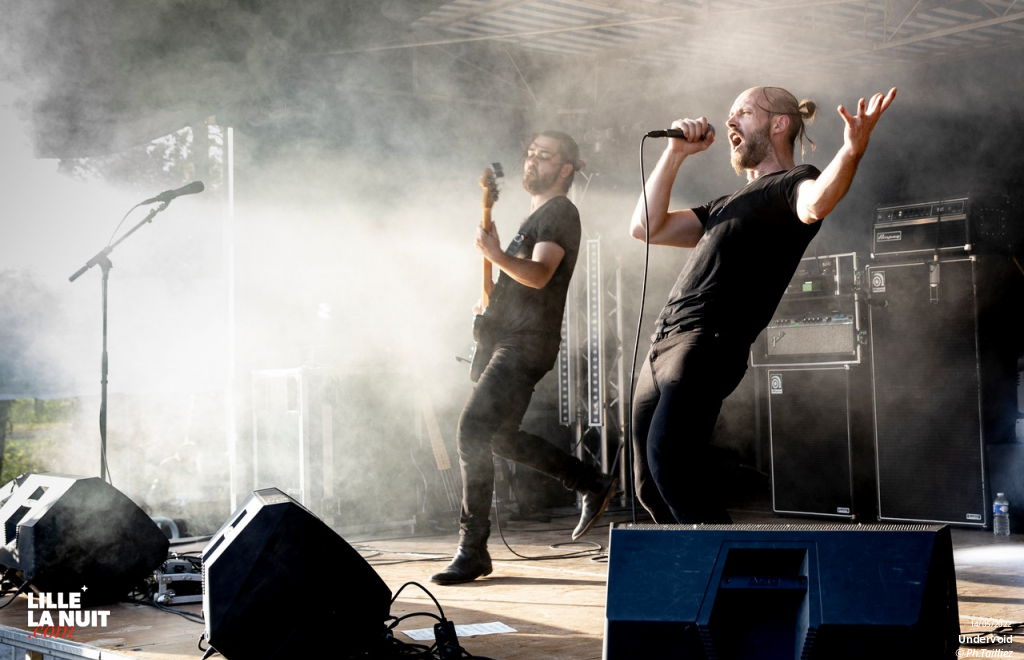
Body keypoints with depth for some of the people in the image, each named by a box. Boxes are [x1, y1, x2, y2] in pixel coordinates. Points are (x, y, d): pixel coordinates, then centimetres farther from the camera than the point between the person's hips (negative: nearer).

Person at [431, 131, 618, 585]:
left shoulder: (559, 212, -6)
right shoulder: (535, 216, 24)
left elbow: (539, 274, -23)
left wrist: (496, 256, -40)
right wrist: (489, 302, 19)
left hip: (526, 343, -10)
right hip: (507, 340, 10)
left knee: (472, 432, -17)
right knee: (500, 437, 14)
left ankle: (473, 550, -12)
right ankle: (593, 484, 26)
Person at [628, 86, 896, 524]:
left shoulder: (793, 183, 5)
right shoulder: (729, 205, 31)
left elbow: (815, 205, -21)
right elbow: (646, 227, 27)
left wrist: (853, 149, -39)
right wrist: (675, 153, 22)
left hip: (709, 341, -9)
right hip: (663, 346, 9)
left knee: (668, 456, -27)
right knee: (651, 488, 9)